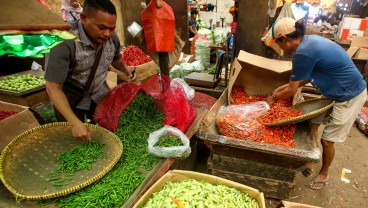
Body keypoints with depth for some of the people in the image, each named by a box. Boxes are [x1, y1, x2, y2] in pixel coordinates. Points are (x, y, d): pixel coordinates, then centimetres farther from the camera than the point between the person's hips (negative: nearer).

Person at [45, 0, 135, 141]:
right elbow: (53, 88, -30)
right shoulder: (63, 42, -31)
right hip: (69, 99, -4)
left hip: (99, 94, 5)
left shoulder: (112, 38, -12)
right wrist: (75, 123, -36)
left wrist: (126, 71, -4)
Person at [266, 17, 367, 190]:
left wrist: (273, 98, -1)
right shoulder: (310, 41, 0)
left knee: (327, 140, 3)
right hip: (336, 91, 9)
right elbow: (307, 77, 10)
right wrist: (282, 88, 10)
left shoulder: (303, 53, -30)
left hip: (350, 96, -9)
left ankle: (324, 174, 27)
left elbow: (292, 91, -19)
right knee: (313, 123, 15)